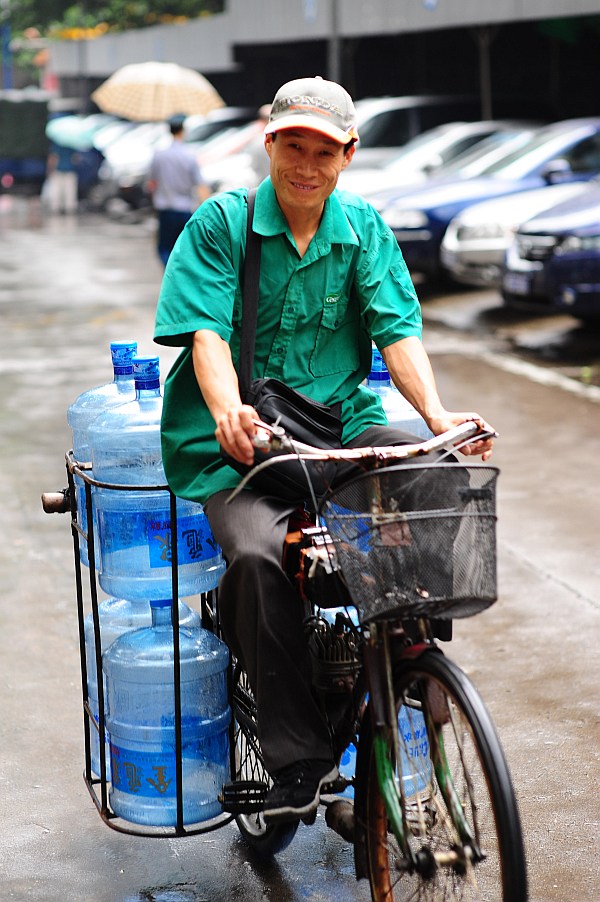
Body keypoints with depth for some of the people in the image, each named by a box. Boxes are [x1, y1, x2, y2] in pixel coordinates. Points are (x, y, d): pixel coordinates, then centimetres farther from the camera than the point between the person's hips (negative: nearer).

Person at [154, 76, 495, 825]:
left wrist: (437, 415, -19)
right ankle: (297, 763, -19)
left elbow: (397, 328, 0)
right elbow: (207, 332, -11)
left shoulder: (364, 228, 10)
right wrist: (229, 412, -32)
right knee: (260, 554, -31)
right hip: (238, 448, -3)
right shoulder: (220, 223, 0)